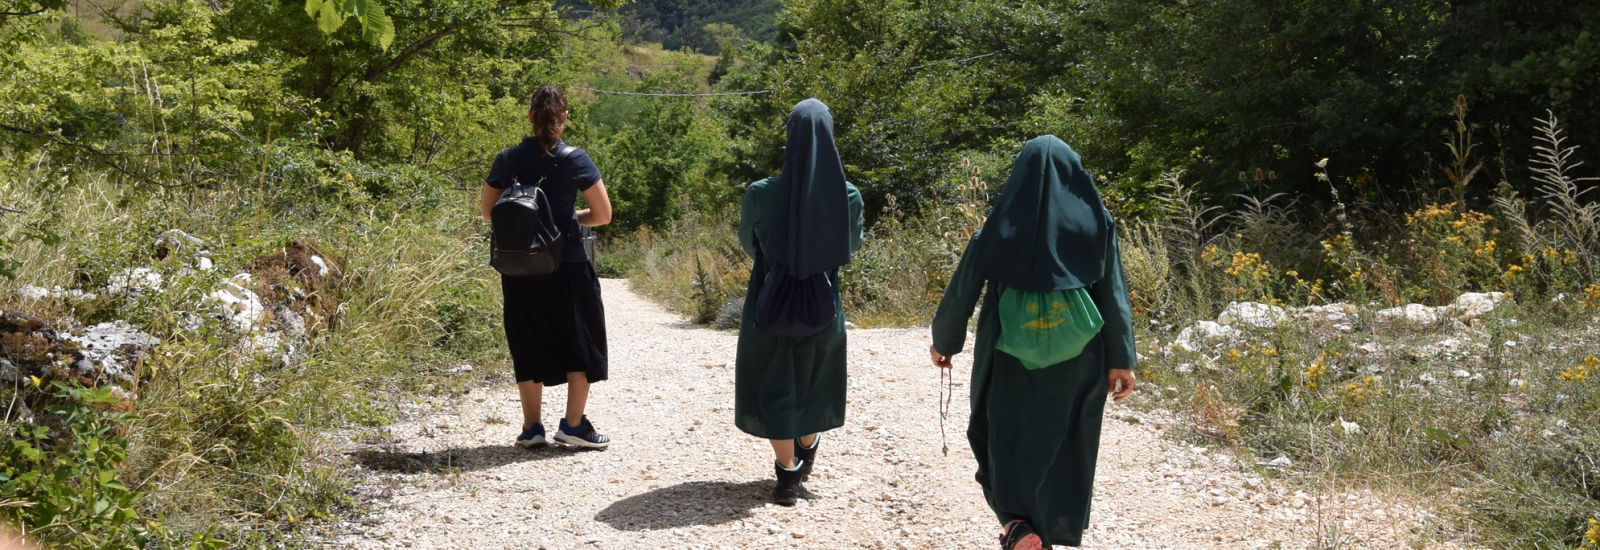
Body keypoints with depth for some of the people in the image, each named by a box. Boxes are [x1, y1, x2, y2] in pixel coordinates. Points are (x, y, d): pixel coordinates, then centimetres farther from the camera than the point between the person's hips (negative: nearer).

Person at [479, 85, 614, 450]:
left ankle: (532, 428, 15)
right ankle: (573, 424, 10)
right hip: (567, 268, -3)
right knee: (580, 341, 11)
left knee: (528, 345, 12)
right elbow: (603, 215, -6)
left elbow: (487, 209, 9)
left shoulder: (507, 160, 0)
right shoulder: (576, 161, -9)